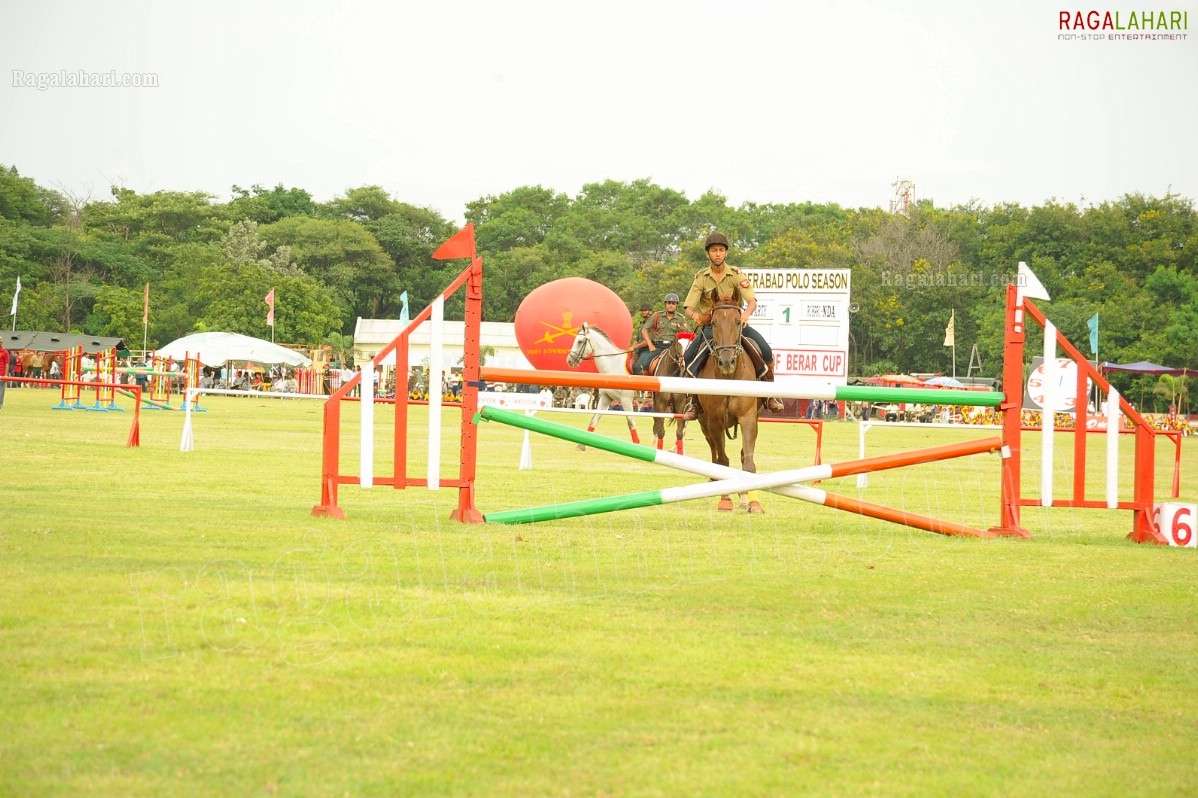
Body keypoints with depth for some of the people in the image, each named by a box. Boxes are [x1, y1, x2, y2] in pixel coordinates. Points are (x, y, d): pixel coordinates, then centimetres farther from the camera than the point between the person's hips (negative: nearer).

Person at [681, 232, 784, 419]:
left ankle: (769, 396, -3)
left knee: (766, 351, -21)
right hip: (709, 325, 0)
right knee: (689, 357, -24)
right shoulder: (701, 278, -2)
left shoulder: (736, 275, -5)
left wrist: (746, 313, -42)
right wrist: (695, 316, -35)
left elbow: (752, 301, -17)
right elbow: (689, 308, -9)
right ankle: (695, 401, -7)